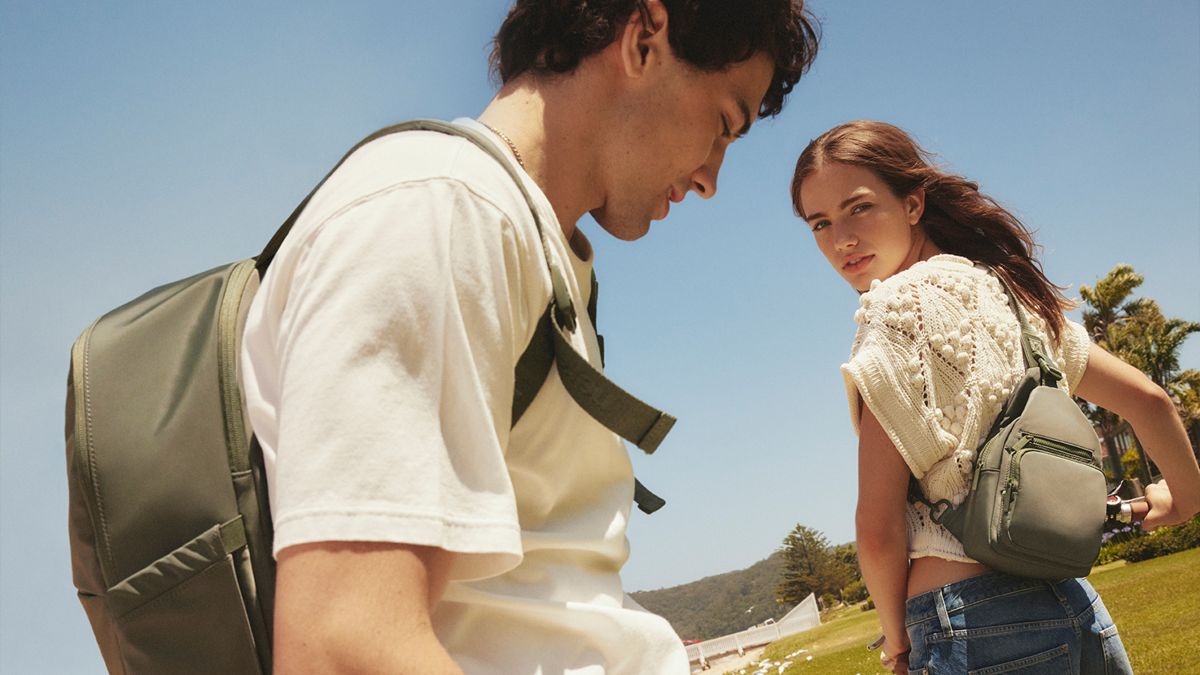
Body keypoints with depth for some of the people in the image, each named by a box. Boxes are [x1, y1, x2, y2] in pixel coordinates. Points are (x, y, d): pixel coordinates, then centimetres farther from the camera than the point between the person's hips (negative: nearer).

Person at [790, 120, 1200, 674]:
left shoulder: (902, 301, -11)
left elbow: (878, 528, -15)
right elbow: (1146, 398, 17)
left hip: (972, 620, -8)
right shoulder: (1006, 288, 11)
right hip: (1075, 605, 8)